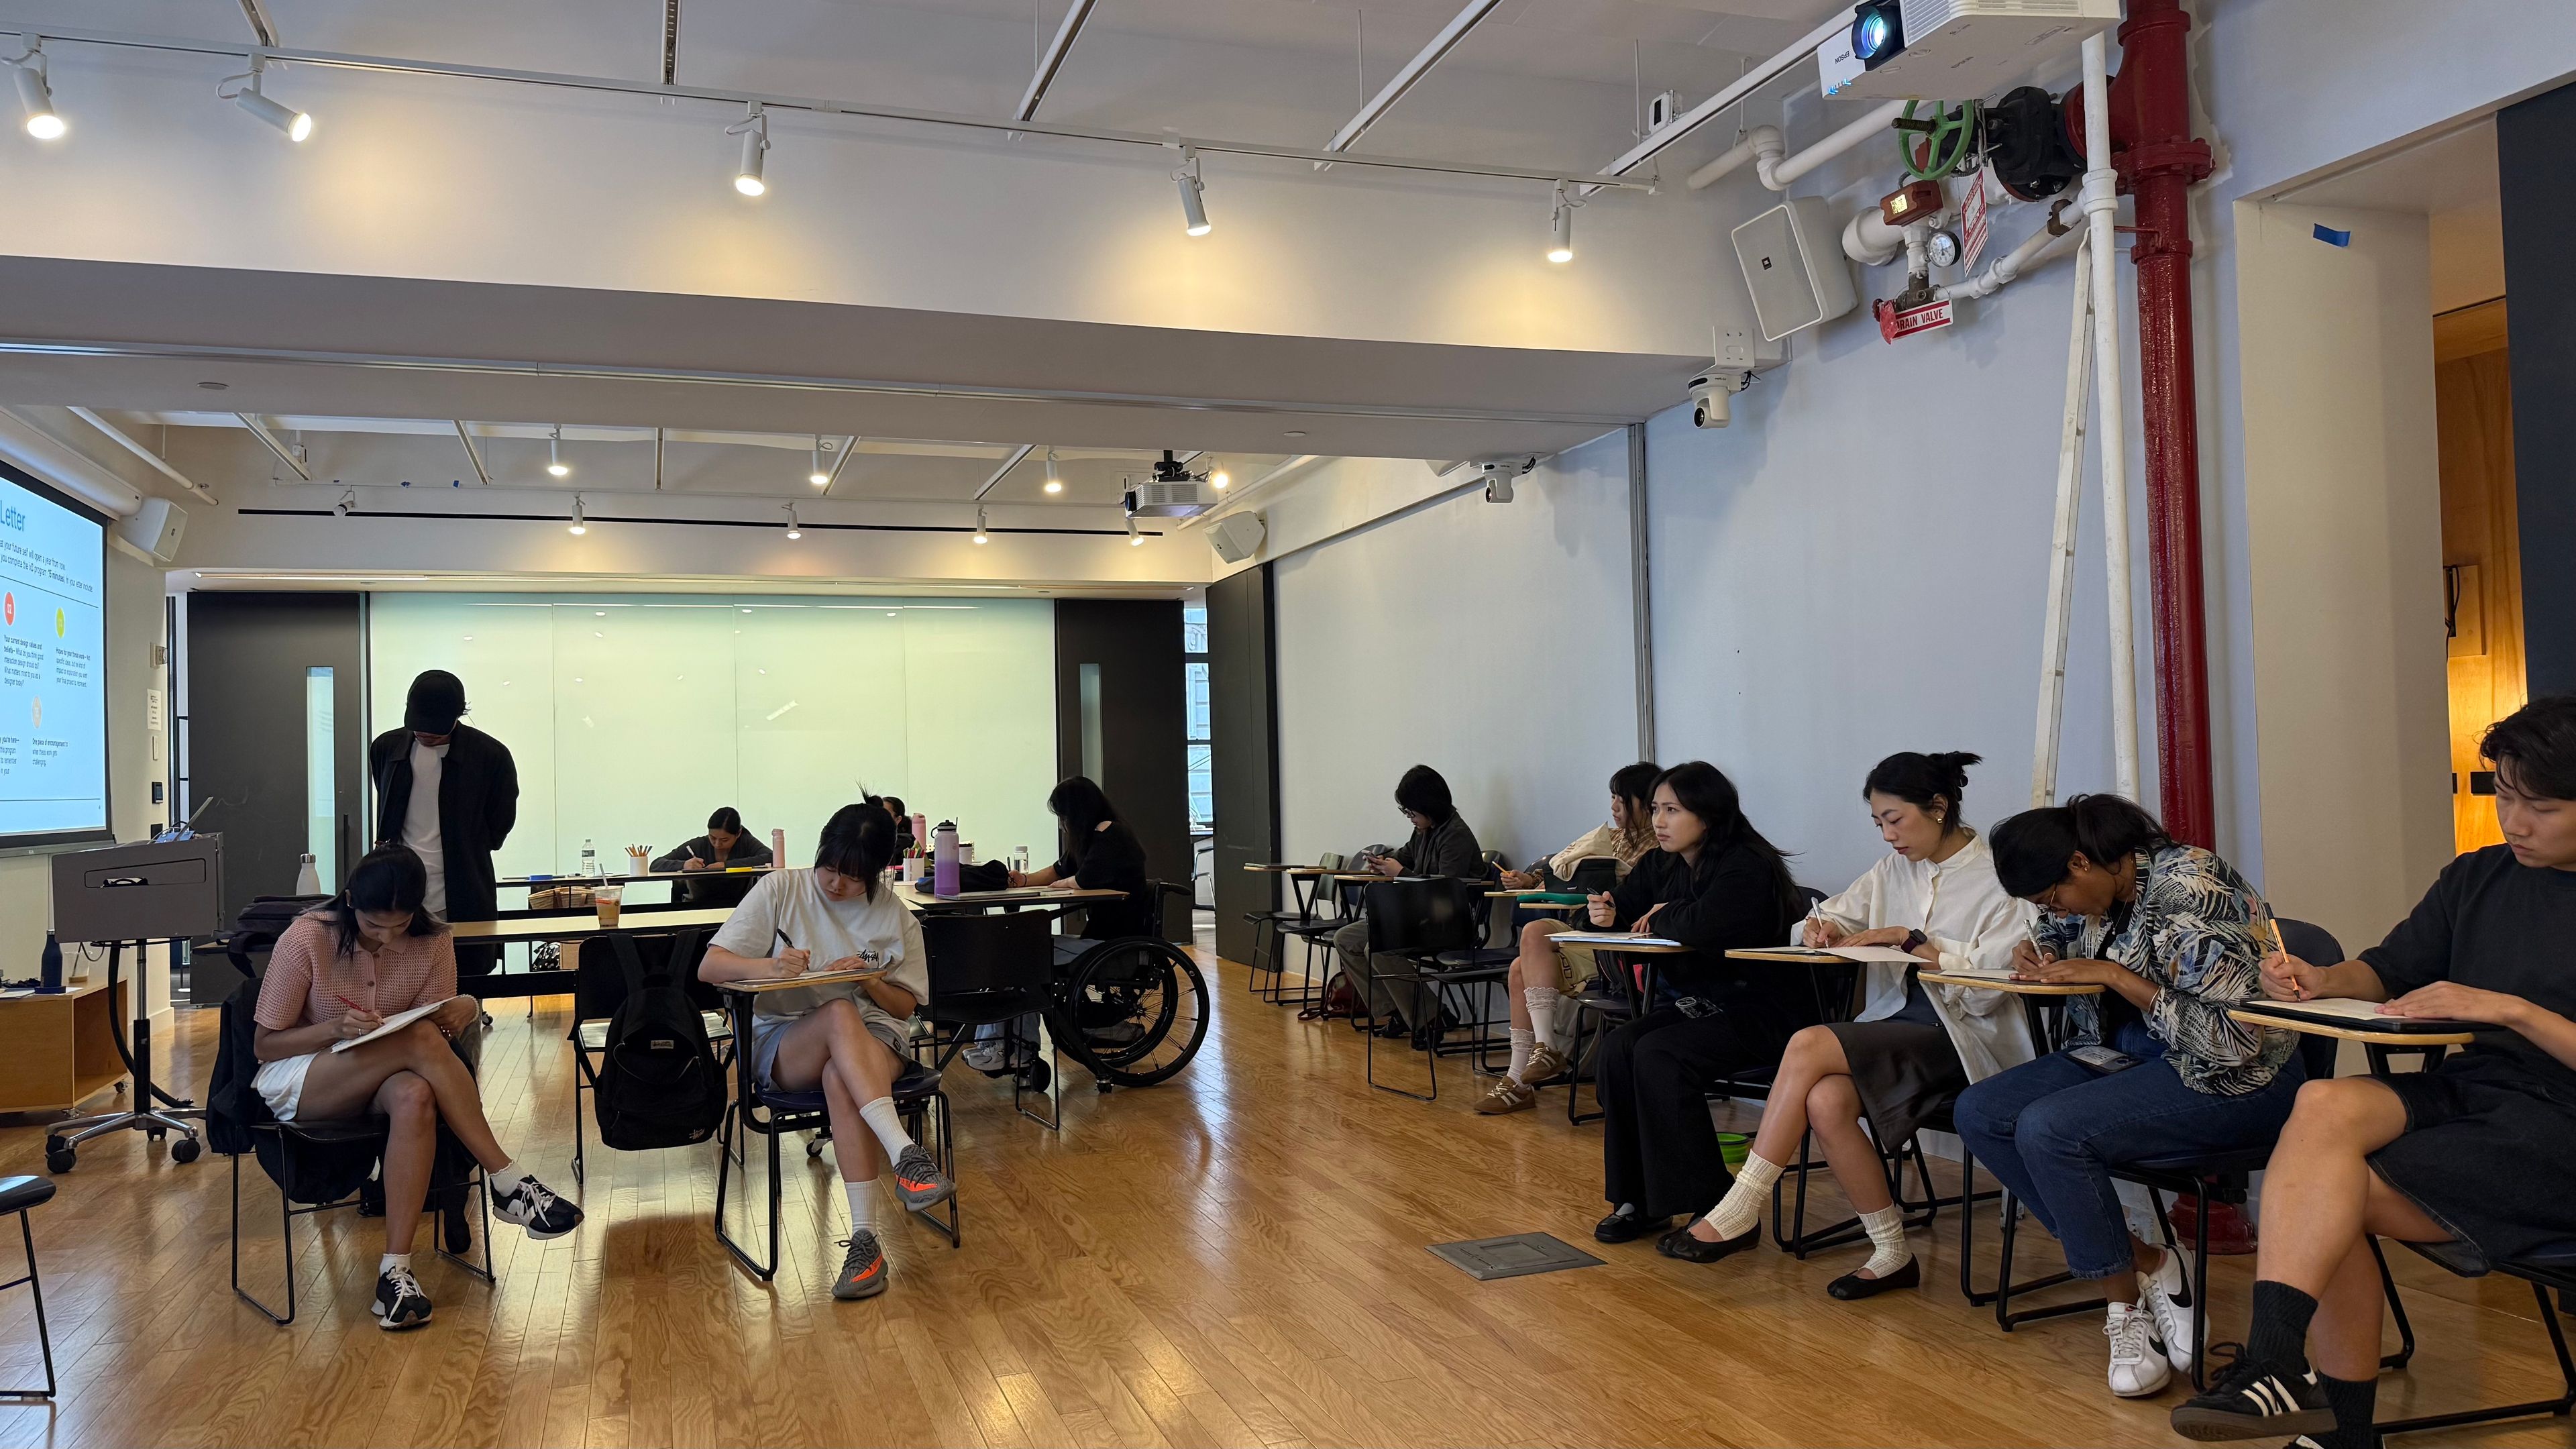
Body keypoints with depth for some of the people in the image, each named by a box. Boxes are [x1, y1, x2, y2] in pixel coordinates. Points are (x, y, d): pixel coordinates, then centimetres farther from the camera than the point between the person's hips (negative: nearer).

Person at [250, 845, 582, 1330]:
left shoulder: (433, 943, -6)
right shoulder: (306, 938, -15)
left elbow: (439, 1033, -1)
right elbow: (264, 1044, -8)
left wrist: (465, 1011, -25)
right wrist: (336, 1029, -27)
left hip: (381, 1084, 3)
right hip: (296, 1081, -3)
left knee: (415, 1098, -38)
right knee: (420, 1042, -33)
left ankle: (396, 1270, -37)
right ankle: (508, 1183, -30)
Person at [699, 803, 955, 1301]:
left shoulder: (895, 917, 7)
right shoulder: (780, 890, 2)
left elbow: (906, 1007, 11)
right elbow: (709, 967, -3)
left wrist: (871, 982, -12)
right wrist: (767, 967, -24)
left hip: (873, 1041, 1)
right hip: (782, 1046, -1)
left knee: (840, 1079, -38)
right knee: (840, 1013, -37)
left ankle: (865, 1238, -42)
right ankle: (907, 1155, -49)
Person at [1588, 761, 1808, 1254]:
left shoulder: (1746, 866, -17)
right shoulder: (1663, 865, 8)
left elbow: (1703, 926, -32)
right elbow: (1626, 906, 18)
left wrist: (1662, 918, -10)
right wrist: (1608, 914, -7)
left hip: (1757, 1010, -8)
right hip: (1690, 1001, 8)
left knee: (1659, 1055, -28)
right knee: (1618, 1048, -16)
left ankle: (1714, 1210, -18)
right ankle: (1638, 1200, -8)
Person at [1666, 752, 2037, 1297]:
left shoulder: (1997, 878, -6)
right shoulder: (1895, 868, 14)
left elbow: (1989, 985, -15)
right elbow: (1836, 915, 23)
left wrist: (1911, 939, -17)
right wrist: (1823, 928, -1)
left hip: (1966, 1041, -6)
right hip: (1897, 1023, 6)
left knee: (1808, 1046, -27)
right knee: (1825, 1101, -27)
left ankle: (1742, 1210, -19)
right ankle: (1891, 1256, -9)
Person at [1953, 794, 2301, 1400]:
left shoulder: (2190, 892, -23)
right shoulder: (2100, 894, 2)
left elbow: (2232, 1037, -27)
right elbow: (2058, 935, 25)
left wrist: (2116, 976, -24)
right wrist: (2038, 955, 0)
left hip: (2232, 1083, -9)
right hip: (2128, 1054, 9)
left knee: (2046, 1128, -29)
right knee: (1977, 1113, -8)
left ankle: (2128, 1305, -6)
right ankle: (2147, 1267, -5)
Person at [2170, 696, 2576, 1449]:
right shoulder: (2476, 877, 13)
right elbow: (2387, 972, 15)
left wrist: (2509, 1009, -20)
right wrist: (2325, 979, -6)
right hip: (2463, 1089, 5)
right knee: (2324, 1104, -28)